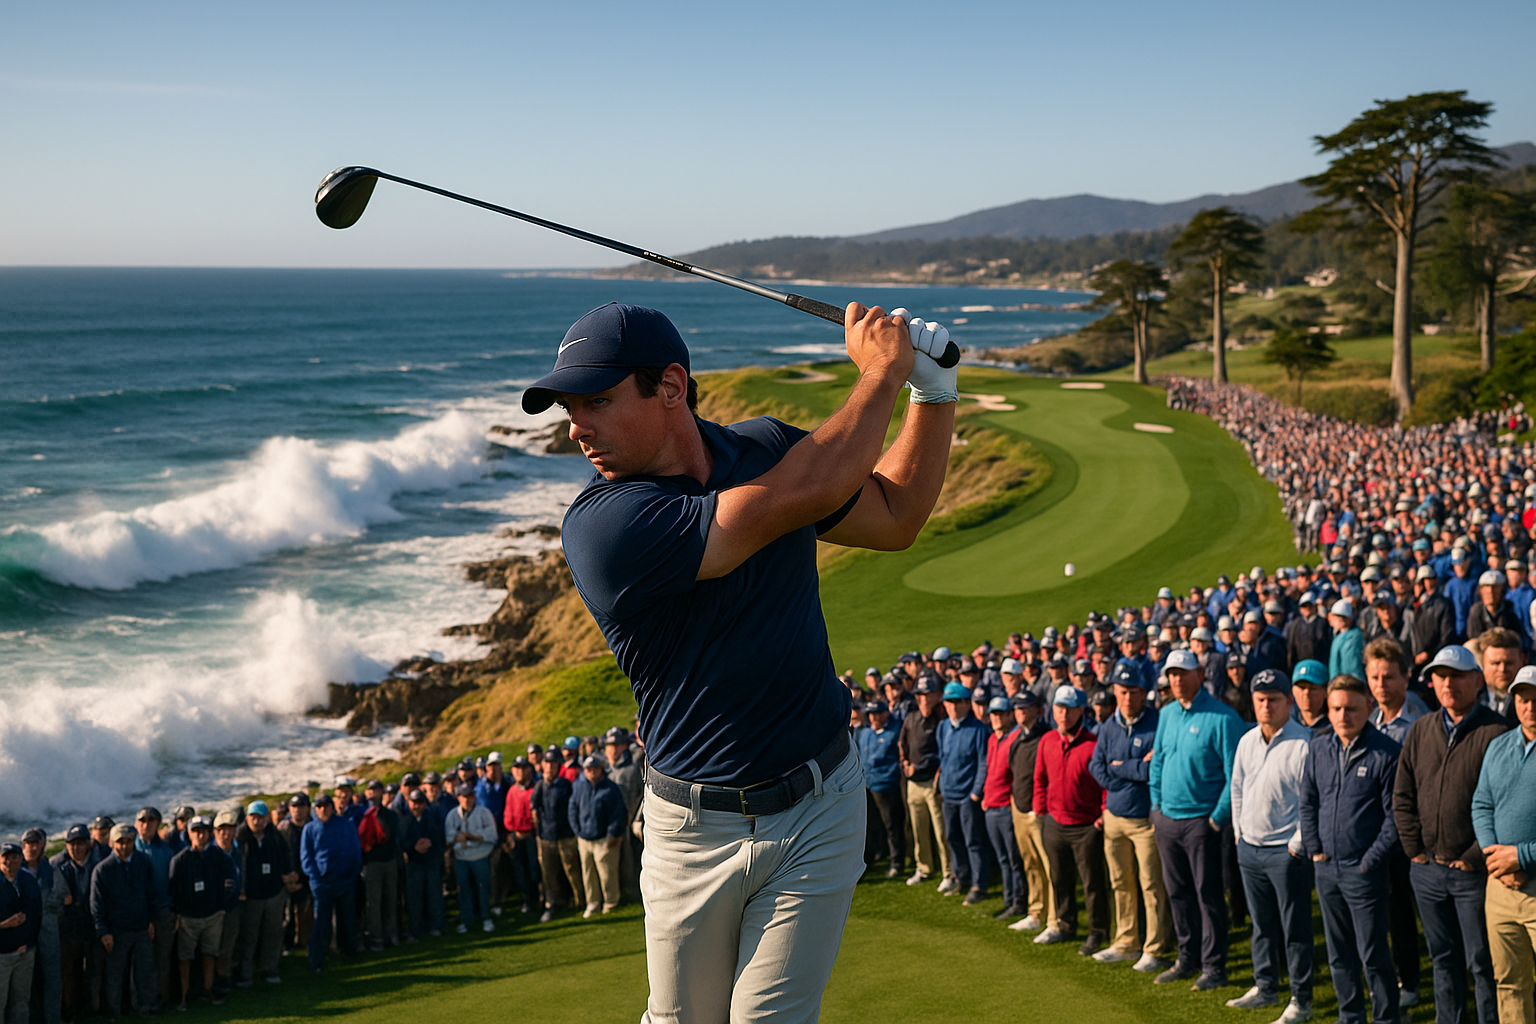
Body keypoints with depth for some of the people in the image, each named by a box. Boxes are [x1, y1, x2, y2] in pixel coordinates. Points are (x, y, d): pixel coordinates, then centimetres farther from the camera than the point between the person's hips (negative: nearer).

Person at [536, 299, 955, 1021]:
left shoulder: (767, 447, -1)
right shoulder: (600, 526, -21)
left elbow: (896, 517, 13)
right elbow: (805, 494, -26)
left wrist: (934, 389, 1)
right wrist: (880, 373, -13)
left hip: (818, 809, 3)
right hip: (693, 826, -2)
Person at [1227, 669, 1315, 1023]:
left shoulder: (1304, 743, -14)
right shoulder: (1247, 741, 9)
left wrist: (1298, 843, -12)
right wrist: (1239, 831, 14)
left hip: (1286, 850, -7)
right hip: (1249, 846, 7)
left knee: (1295, 928, 0)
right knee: (1262, 924, 16)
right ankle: (1265, 987, 28)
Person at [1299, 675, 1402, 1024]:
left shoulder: (1385, 753, -10)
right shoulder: (1318, 749, 6)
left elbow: (1395, 815, -9)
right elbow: (1307, 802, 14)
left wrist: (1372, 859, -11)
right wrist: (1314, 849, 6)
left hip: (1364, 869, -5)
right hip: (1326, 867, 6)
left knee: (1372, 953, 0)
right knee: (1338, 953, 14)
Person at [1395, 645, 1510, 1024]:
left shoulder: (1496, 733, -10)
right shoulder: (1421, 731, 9)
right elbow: (1402, 796, 12)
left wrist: (1476, 856, -14)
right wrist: (1415, 847, 4)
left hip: (1474, 870, -5)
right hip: (1427, 869, 5)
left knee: (1482, 963, 2)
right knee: (1444, 960, 15)